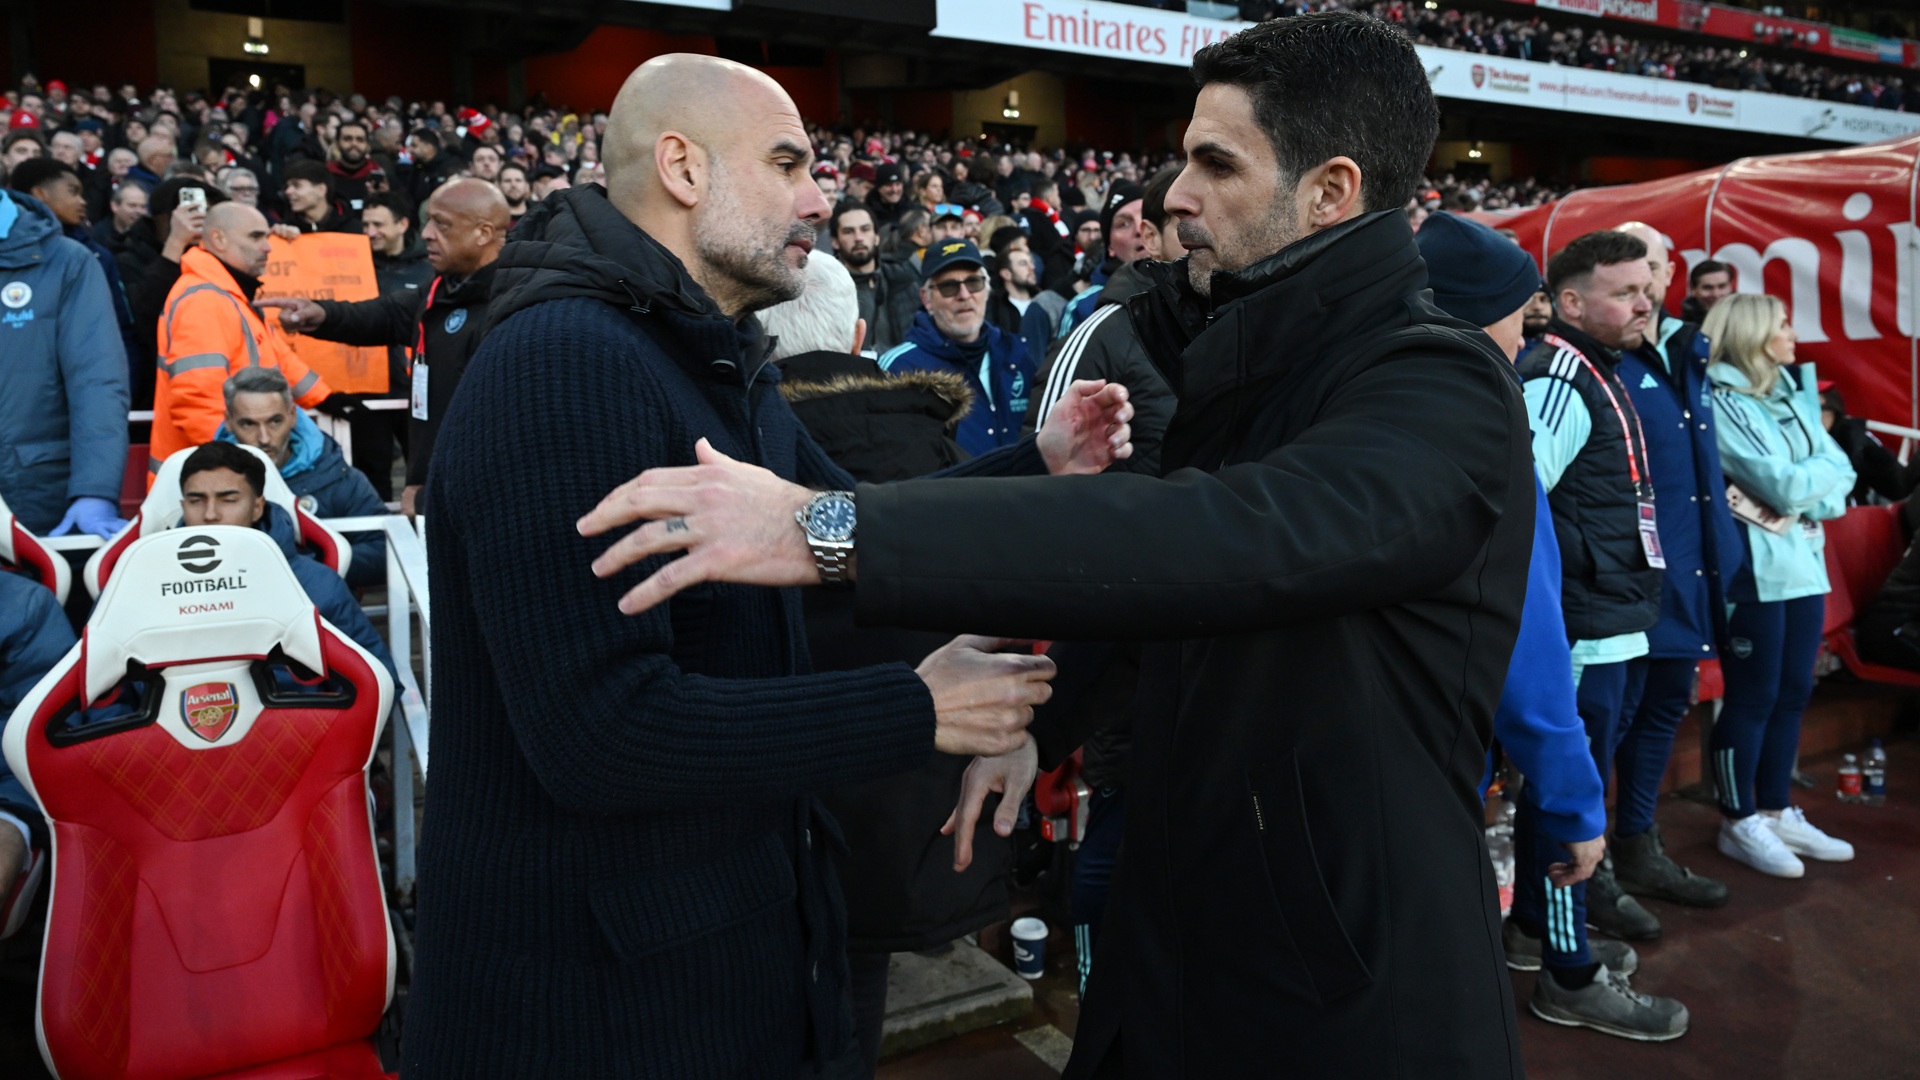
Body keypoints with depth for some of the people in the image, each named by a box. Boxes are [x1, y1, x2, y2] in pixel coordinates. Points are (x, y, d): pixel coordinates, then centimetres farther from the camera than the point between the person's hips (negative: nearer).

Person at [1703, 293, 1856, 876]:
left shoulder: (1794, 394, 13)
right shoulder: (1724, 403, -12)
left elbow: (1839, 478, 9)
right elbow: (1785, 488, -17)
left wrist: (1809, 483, -11)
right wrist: (1825, 467, 1)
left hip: (1804, 563, 8)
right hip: (1757, 570, -7)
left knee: (1792, 694, 12)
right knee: (1753, 697, 0)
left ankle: (1777, 812, 24)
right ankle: (1740, 823, 12)